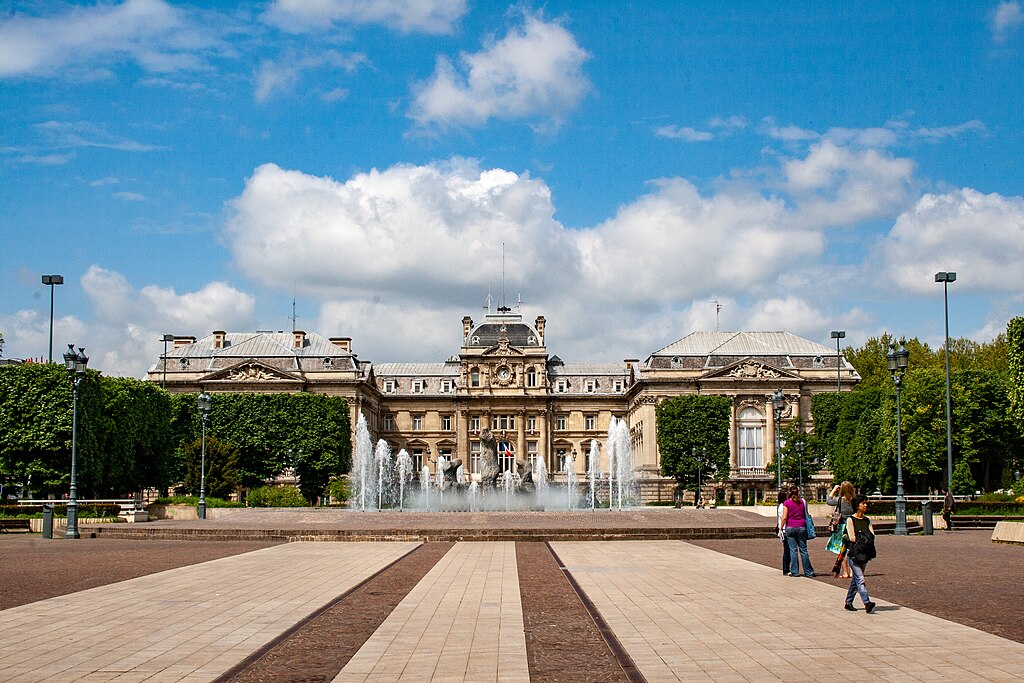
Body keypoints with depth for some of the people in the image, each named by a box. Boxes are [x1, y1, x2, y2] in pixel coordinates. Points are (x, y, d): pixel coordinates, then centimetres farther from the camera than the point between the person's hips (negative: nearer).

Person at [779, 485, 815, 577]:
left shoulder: (786, 503, -3)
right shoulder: (802, 501, 7)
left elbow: (784, 517, -7)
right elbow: (806, 514, 10)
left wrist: (781, 527, 1)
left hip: (790, 528, -2)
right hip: (801, 527, 2)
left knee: (793, 550, 0)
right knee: (803, 549, 7)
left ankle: (794, 572, 0)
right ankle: (808, 572, 7)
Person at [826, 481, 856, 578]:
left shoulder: (840, 500, -9)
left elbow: (828, 500, 10)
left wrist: (834, 489, 16)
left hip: (843, 526, -2)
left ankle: (845, 573, 6)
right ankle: (852, 572, 10)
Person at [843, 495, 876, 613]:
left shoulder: (867, 520, 13)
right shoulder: (850, 520, -5)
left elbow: (872, 536, 1)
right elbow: (852, 537, -12)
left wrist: (859, 537, -13)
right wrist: (864, 538, -6)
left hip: (864, 553, 6)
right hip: (854, 553, -6)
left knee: (856, 579, 12)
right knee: (860, 579, -14)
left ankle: (848, 602, 22)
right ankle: (867, 603, -23)